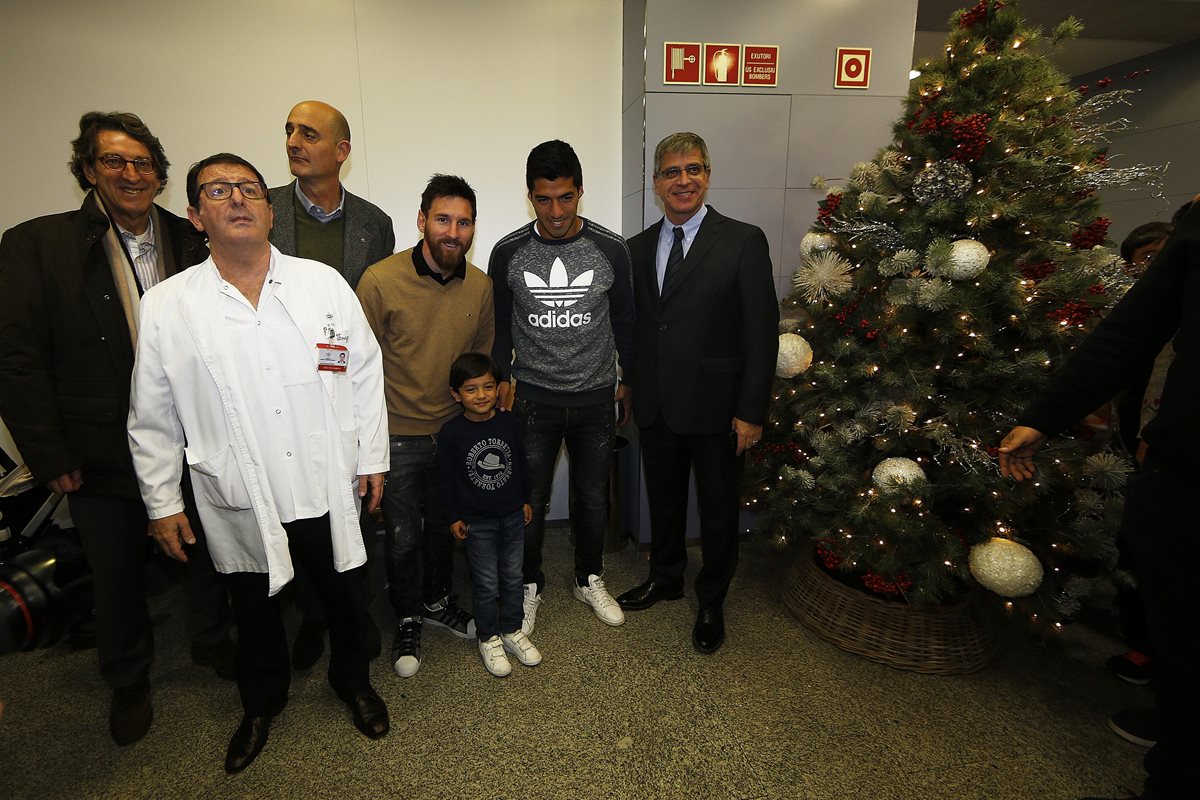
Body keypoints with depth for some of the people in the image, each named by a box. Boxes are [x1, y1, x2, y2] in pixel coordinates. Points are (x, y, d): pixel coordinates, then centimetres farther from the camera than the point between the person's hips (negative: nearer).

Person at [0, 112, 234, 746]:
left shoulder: (191, 244, 0)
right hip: (103, 456, -1)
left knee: (207, 550, 18)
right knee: (116, 576, 17)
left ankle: (211, 640, 45)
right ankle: (128, 682, 41)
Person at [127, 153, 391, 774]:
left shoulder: (324, 284, -5)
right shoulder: (165, 307, -4)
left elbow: (364, 373, 0)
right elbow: (153, 418, 2)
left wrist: (372, 456, 1)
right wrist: (162, 502, 4)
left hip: (326, 490, 0)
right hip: (238, 502, 0)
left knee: (340, 596, 20)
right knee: (254, 612, 21)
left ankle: (352, 680, 49)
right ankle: (262, 702, 50)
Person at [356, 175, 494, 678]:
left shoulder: (480, 286, -4)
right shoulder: (380, 281, -17)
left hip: (454, 430, 4)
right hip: (397, 435, -4)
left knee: (444, 525, 21)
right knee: (403, 536, 10)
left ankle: (437, 601, 46)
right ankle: (407, 620, 36)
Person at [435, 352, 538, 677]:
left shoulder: (510, 423, -4)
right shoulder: (451, 433, -13)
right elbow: (445, 478, -6)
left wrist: (525, 500, 11)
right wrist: (454, 517, -4)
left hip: (512, 516, 3)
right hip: (477, 521, -3)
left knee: (513, 577, 14)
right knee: (486, 584, 8)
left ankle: (512, 630, 33)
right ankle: (489, 638, 28)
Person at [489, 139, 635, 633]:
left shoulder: (611, 250, -5)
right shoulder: (508, 253, -5)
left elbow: (625, 321, 5)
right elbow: (500, 325, 7)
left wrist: (628, 380, 9)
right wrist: (502, 378, 1)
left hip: (595, 398, 1)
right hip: (533, 399, 0)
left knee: (593, 499, 14)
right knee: (529, 501, 9)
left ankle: (589, 580, 37)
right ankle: (529, 585, 33)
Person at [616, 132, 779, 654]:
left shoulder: (743, 241, -8)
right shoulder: (638, 247, 8)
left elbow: (762, 333, -10)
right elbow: (634, 325, 12)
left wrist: (751, 411, -13)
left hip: (716, 406, -4)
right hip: (656, 405, 4)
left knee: (718, 509, 12)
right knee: (663, 499, 20)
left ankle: (712, 603, 34)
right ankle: (665, 577, 44)